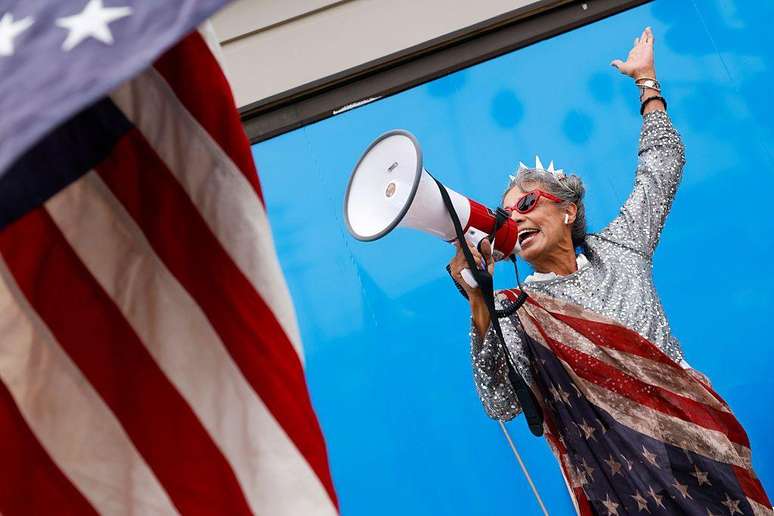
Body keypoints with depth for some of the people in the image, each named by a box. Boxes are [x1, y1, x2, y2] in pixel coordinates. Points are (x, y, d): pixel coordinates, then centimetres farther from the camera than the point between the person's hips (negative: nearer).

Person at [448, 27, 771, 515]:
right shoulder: (512, 309, 1)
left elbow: (663, 163, 19)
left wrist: (646, 80, 24)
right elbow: (502, 403, -14)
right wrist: (479, 304, -23)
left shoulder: (617, 249, 10)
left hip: (696, 439, 3)